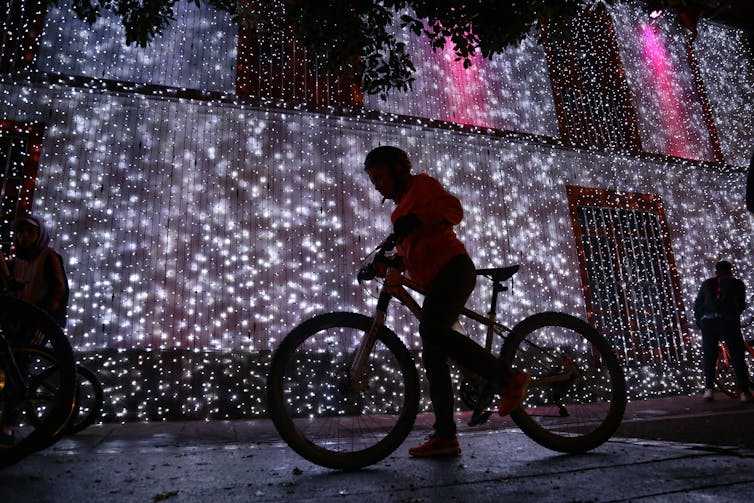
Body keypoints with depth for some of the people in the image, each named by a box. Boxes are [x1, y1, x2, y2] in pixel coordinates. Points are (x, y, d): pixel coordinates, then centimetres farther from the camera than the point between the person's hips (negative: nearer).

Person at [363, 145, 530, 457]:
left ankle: (508, 378, -22)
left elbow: (453, 208, -13)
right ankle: (445, 437, 1)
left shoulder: (420, 184, 6)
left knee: (432, 330, -31)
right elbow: (405, 252, 27)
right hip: (436, 280, 9)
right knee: (433, 357, 0)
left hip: (452, 268, -9)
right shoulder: (402, 206, 30)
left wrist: (416, 219, -29)